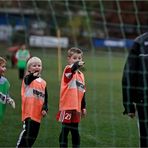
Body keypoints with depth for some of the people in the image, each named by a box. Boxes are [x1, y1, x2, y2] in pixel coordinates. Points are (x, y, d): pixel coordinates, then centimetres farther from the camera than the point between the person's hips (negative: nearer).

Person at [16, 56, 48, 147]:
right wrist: (33, 76, -53)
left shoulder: (43, 83, 11)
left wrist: (45, 109, -3)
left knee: (34, 134, 12)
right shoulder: (28, 79, -5)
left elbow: (45, 98, 13)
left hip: (38, 114, 6)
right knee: (27, 131, -15)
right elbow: (28, 80, -31)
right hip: (29, 112, -6)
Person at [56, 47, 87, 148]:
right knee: (65, 130, -3)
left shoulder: (81, 74, 13)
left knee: (75, 131, 13)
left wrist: (83, 107, 16)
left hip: (76, 107, 6)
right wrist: (77, 65, -55)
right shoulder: (68, 70, -7)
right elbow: (72, 69, -34)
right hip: (67, 106, -6)